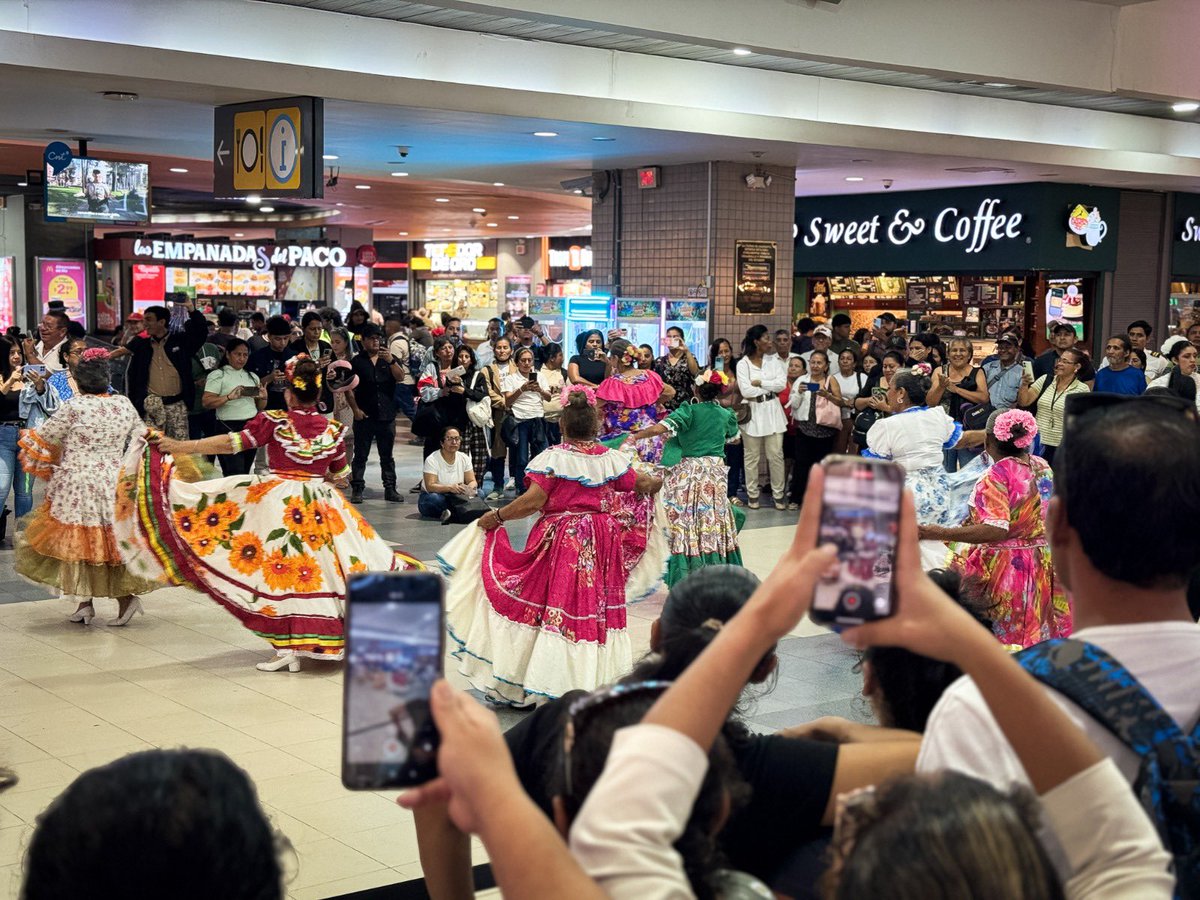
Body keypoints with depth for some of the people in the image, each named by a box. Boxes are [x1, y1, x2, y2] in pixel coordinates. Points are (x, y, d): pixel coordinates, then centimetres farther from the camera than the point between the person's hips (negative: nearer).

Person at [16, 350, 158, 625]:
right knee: (113, 540, 13)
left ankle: (85, 601, 7)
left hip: (77, 486, -4)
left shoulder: (75, 406, -12)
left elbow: (45, 436, -3)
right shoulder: (124, 405, 0)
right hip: (114, 486, 4)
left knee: (76, 541, 7)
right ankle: (126, 596, 6)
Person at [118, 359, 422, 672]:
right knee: (314, 570, 11)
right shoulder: (333, 429, 2)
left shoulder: (273, 421, -7)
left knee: (279, 571, -1)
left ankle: (286, 649, -4)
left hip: (276, 501, -3)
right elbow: (340, 477, 10)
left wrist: (178, 446, -7)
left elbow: (232, 443, -11)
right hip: (320, 504, 3)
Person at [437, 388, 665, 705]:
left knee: (552, 606, 2)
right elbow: (641, 485, 14)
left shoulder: (552, 458, -12)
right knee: (595, 607, 11)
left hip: (558, 540, -3)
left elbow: (532, 501, -20)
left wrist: (496, 517, -9)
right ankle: (593, 680, 17)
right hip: (601, 542, 3)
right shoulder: (612, 459, 1)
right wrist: (656, 482, 37)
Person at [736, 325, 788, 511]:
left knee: (776, 455, 2)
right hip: (752, 412, -2)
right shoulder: (743, 364, -5)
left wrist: (760, 383, -11)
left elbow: (782, 384, -6)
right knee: (752, 456, 6)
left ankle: (778, 494, 11)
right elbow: (745, 391, -15)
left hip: (772, 411, 3)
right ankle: (752, 494, 16)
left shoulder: (773, 360, 6)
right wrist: (770, 388, -7)